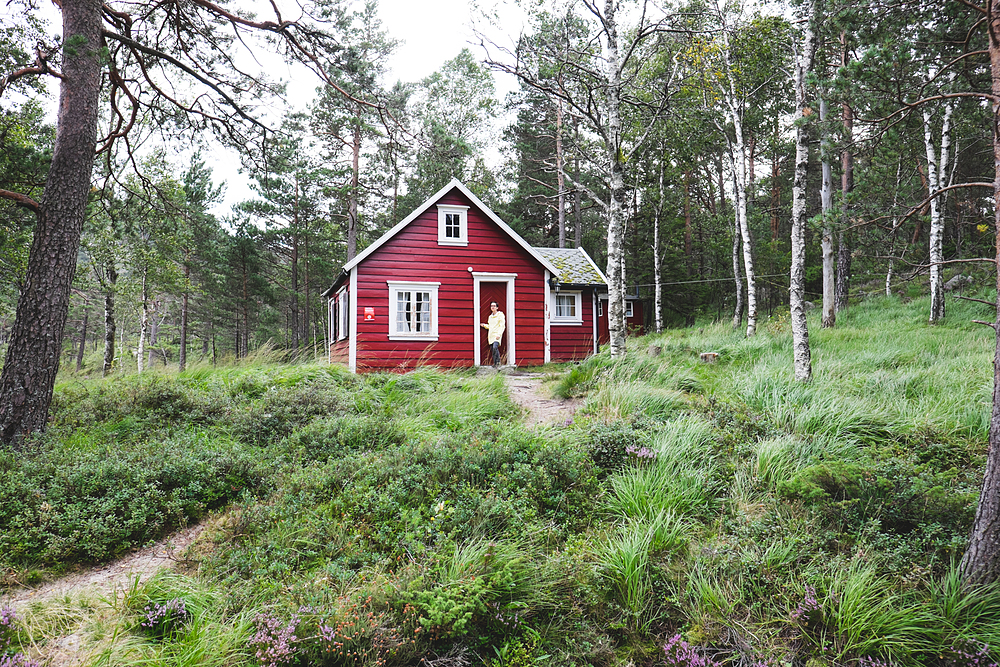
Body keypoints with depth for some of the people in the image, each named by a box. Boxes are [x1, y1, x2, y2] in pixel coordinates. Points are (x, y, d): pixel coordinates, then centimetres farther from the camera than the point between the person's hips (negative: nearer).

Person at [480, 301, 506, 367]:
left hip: (497, 335, -7)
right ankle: (498, 361, 11)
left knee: (495, 347, -24)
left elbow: (502, 326, -7)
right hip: (491, 335, 7)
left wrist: (499, 334, -17)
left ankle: (495, 362, -16)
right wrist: (484, 325, 10)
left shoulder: (500, 315, -1)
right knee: (492, 349, 2)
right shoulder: (490, 316, 20)